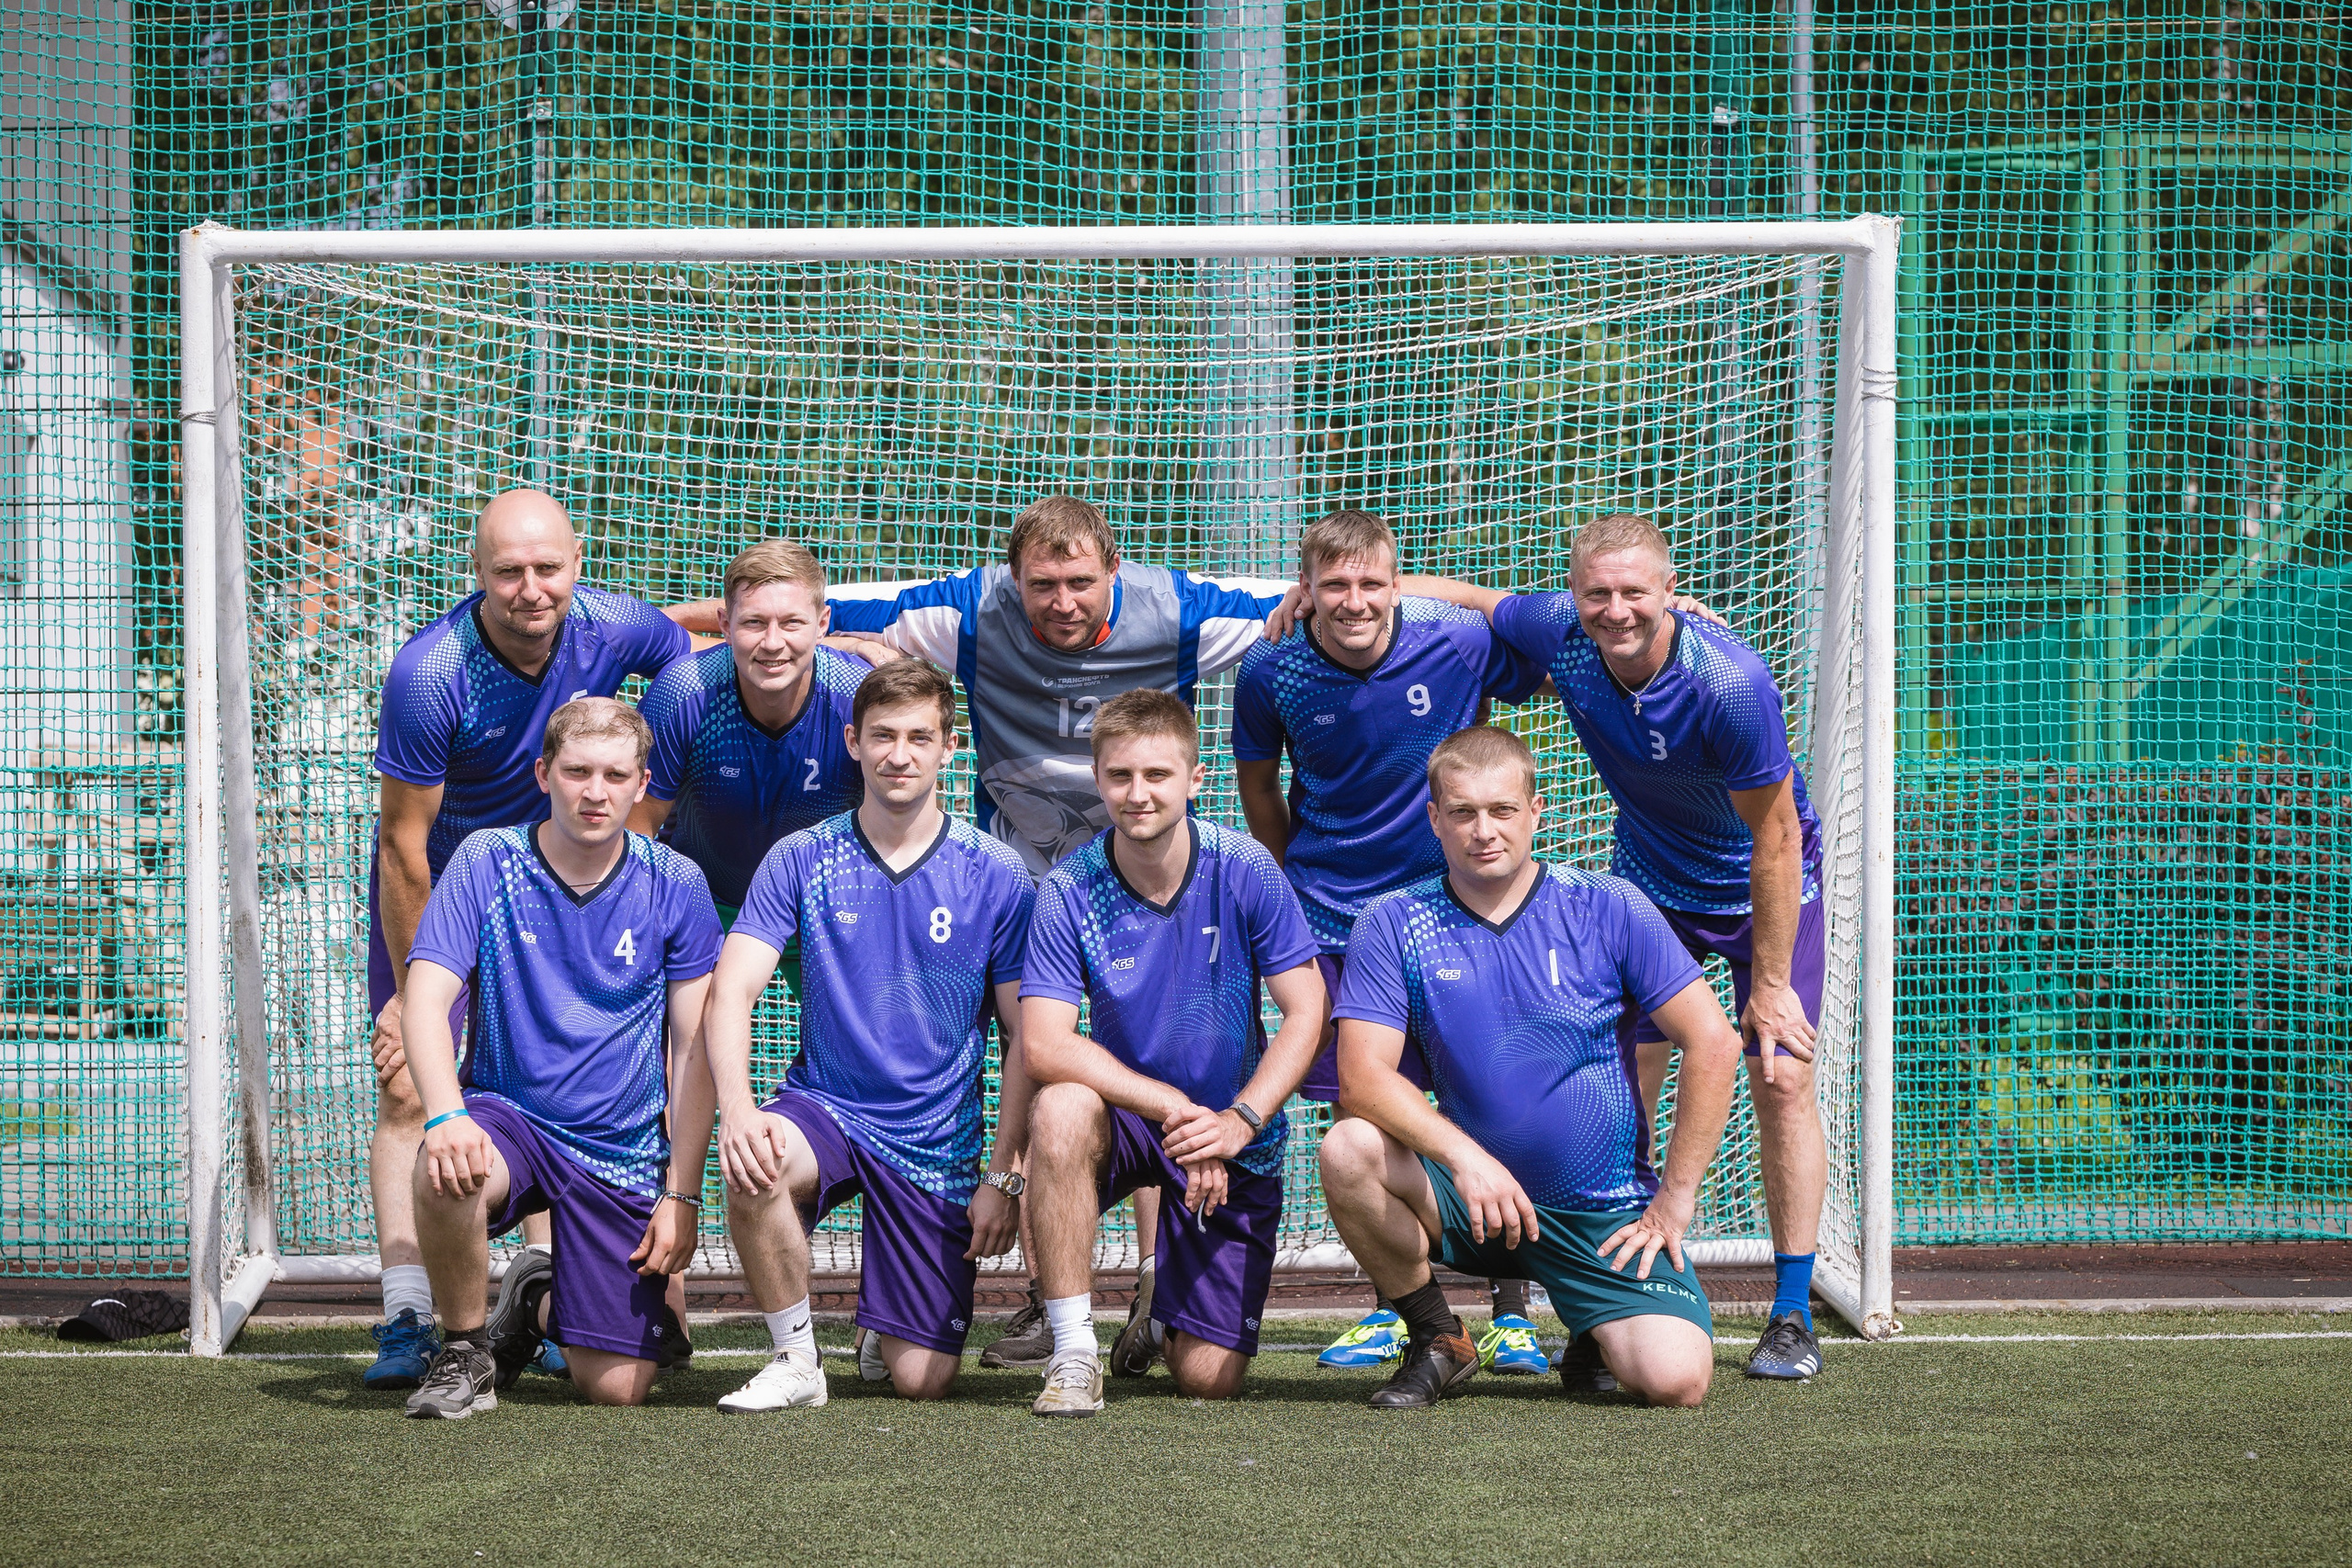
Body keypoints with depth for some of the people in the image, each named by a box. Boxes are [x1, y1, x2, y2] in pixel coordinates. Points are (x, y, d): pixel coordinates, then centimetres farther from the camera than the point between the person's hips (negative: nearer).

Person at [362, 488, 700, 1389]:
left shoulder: (615, 629, -22)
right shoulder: (428, 674, -31)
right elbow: (404, 843, -23)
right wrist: (409, 993, -18)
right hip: (435, 883, -3)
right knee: (408, 1085, -10)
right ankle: (406, 1320, -11)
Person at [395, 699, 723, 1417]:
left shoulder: (675, 886, -3)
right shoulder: (486, 864, -6)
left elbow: (693, 1050, 0)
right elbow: (426, 1002, -14)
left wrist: (683, 1193, -7)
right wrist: (446, 1115, -33)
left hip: (623, 1152, 1)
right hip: (509, 1112, -1)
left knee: (616, 1388, -6)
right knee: (445, 1172, -39)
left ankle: (540, 1302, 31)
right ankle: (464, 1351, -9)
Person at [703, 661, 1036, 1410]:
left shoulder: (998, 879, -2)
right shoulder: (799, 862, -1)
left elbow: (1025, 1038, 1)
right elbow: (732, 990, -10)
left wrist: (1004, 1175, -6)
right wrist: (735, 1105, -29)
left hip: (938, 1141, 0)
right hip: (824, 1109, 0)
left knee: (922, 1379, -7)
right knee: (754, 1167, -37)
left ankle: (885, 1328, 33)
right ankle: (796, 1357, -12)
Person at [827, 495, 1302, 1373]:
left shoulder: (1176, 613, -15)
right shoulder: (977, 613, -14)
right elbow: (821, 609, -9)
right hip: (1021, 865, 1)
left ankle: (1159, 1292, -5)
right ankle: (1046, 1297, 4)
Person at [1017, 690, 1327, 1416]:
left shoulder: (1244, 871, -14)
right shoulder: (1069, 892, -15)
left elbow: (1306, 1013, -12)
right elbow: (1045, 1045, -23)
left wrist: (1238, 1122, -26)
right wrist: (1175, 1108, -32)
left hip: (1237, 1139, 0)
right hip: (1125, 1112, 0)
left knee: (1208, 1378, -5)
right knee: (1060, 1111, -37)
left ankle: (1169, 1312, 35)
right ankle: (1074, 1355, -24)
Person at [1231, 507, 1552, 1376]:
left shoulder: (1461, 643, -15)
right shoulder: (1270, 673, -9)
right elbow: (1259, 783, 9)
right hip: (1334, 915, 1)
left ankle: (1511, 1315, 5)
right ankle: (1392, 1308, 19)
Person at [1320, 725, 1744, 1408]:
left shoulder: (1609, 909, -4)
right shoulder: (1394, 926, -3)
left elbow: (1713, 1044, -4)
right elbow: (1363, 1075, -12)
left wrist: (1676, 1198, -7)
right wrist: (1465, 1157, -28)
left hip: (1605, 1216, -1)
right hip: (1472, 1192, 1)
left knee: (1675, 1378, -23)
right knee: (1350, 1152, -28)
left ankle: (1594, 1341, 16)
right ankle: (1436, 1342, -4)